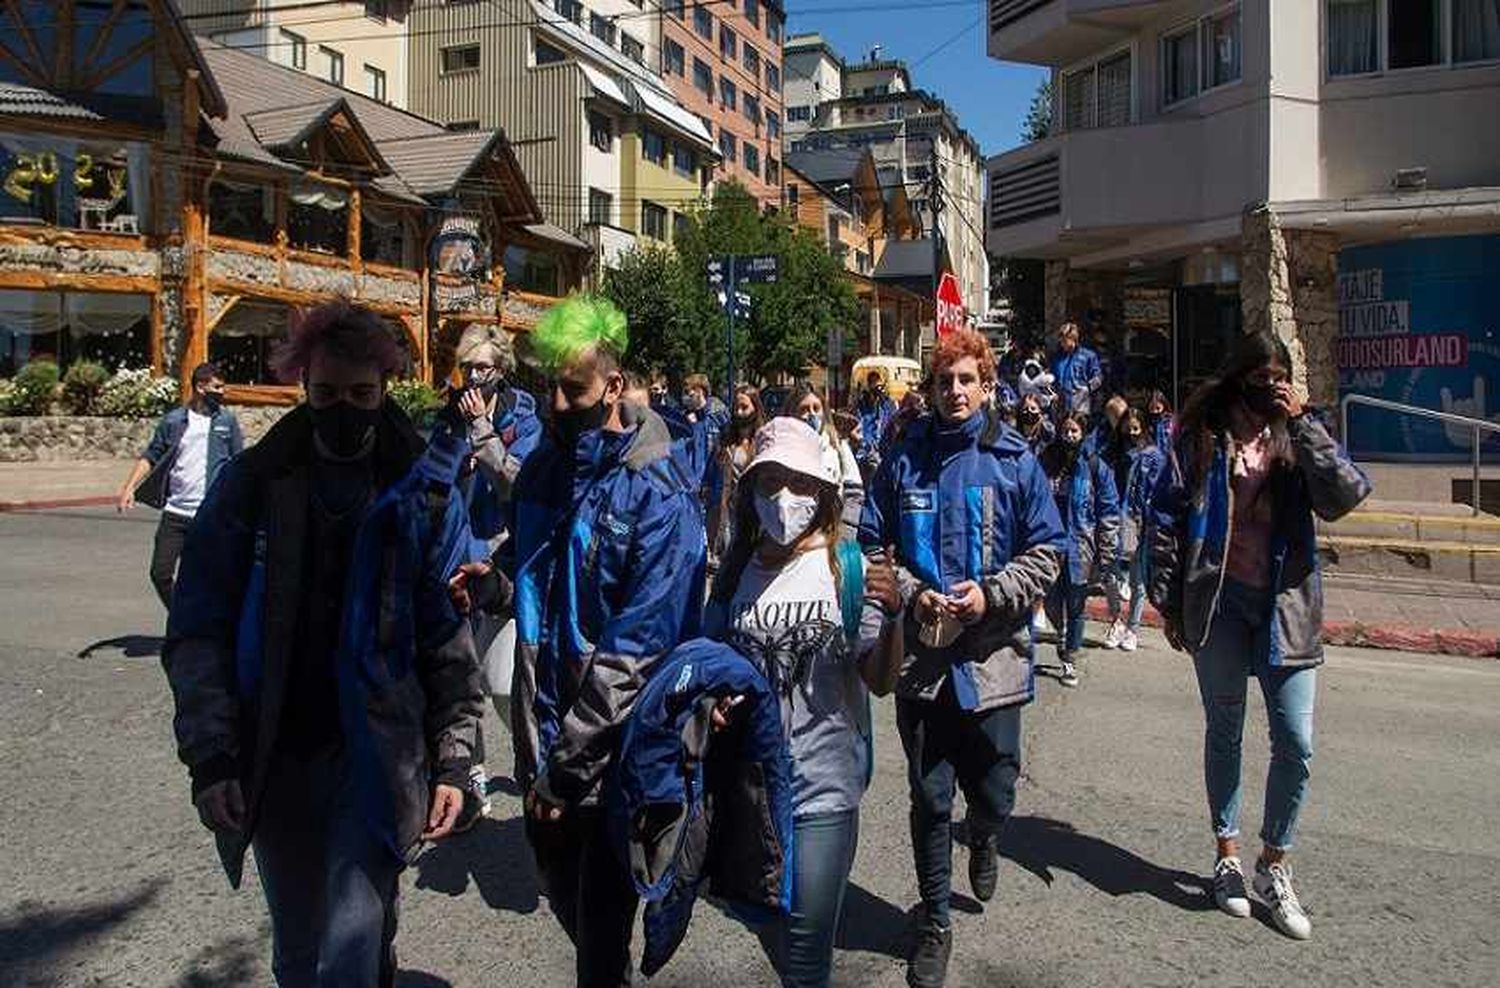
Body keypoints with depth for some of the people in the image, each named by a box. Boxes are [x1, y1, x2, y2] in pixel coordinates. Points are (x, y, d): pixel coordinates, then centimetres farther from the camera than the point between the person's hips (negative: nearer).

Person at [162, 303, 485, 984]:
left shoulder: (424, 496, -2)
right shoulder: (251, 483, 0)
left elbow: (451, 639, -1)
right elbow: (199, 628, -1)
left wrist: (452, 761, -4)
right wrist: (210, 755, -8)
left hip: (377, 759, -2)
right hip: (273, 759, 3)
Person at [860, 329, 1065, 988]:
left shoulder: (1015, 460, 1)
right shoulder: (905, 459, 3)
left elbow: (1045, 551, 2)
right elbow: (873, 543, 7)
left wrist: (991, 593, -12)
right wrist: (912, 593, -9)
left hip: (993, 656, 0)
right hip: (922, 653, 1)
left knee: (993, 793, 8)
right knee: (930, 797, 8)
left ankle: (983, 840, 46)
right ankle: (934, 922, 27)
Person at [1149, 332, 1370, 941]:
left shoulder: (1298, 435, 6)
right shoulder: (1202, 435, 0)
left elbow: (1344, 496, -11)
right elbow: (1166, 517, 0)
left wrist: (1302, 423, -14)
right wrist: (1168, 602, -3)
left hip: (1286, 604, 2)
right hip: (1218, 601, -1)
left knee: (1295, 742, 0)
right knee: (1224, 732, 11)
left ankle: (1274, 866, 19)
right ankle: (1227, 855, 27)